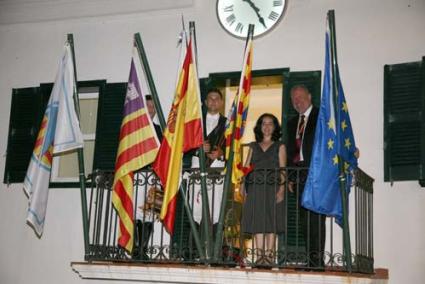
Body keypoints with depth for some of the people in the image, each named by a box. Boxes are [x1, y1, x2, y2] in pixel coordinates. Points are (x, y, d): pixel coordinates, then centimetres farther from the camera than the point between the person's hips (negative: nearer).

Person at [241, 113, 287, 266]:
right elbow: (246, 167, 12)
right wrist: (242, 185, -3)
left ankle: (269, 255, -5)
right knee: (257, 221, -2)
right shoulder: (253, 146, 18)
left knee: (271, 221, -5)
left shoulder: (279, 146, 12)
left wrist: (282, 188, -11)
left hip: (272, 188, -2)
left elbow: (283, 169, 3)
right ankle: (260, 255, -1)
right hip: (255, 188, 2)